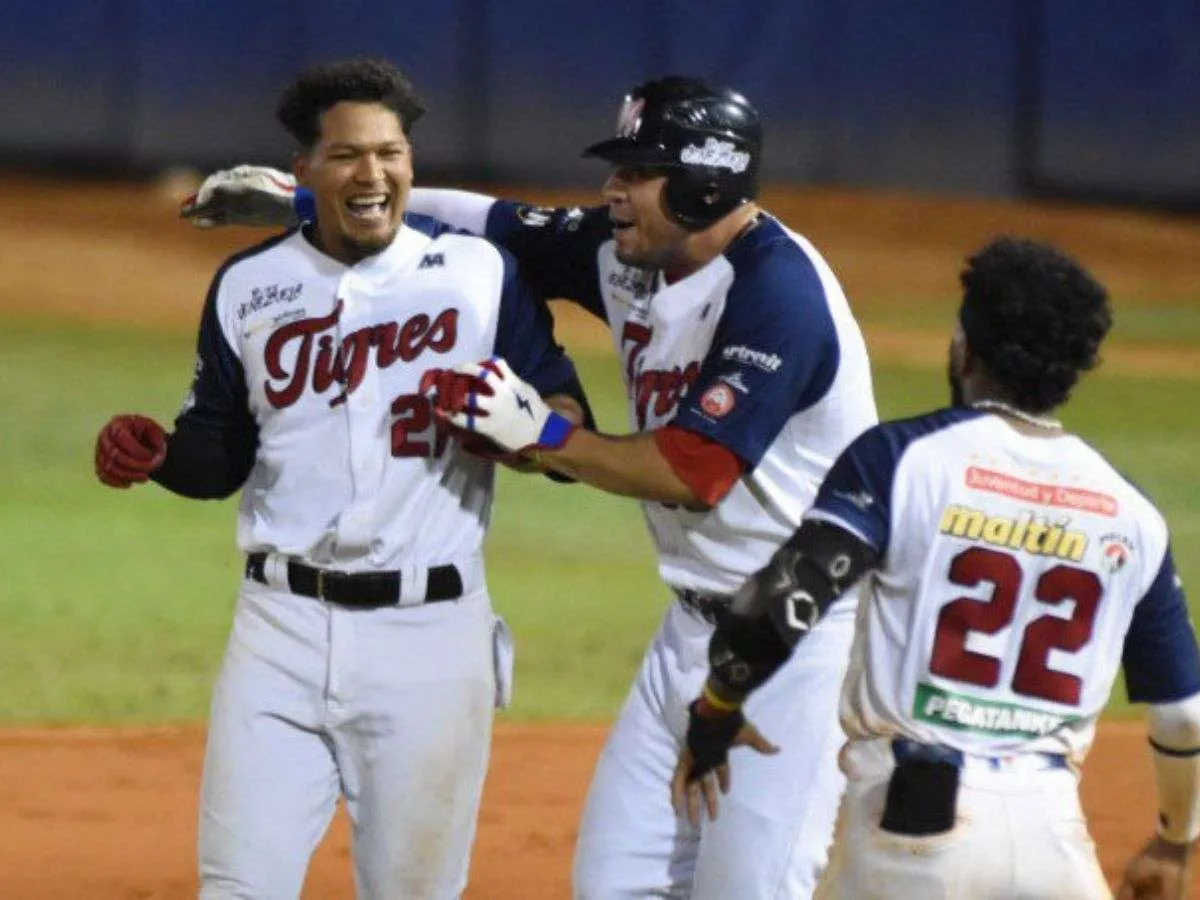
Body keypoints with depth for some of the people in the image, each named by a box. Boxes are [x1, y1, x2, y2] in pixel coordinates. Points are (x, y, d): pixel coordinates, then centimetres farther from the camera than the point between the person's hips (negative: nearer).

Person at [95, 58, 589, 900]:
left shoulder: (480, 271, 2)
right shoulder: (248, 286, 7)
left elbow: (571, 429, 2)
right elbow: (220, 457, 14)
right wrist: (154, 454, -7)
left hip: (431, 631, -1)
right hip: (283, 626, 1)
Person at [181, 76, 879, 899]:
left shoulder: (778, 290, -21)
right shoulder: (627, 253, 4)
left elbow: (695, 472, -26)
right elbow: (484, 222, 13)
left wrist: (542, 436, -21)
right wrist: (304, 201, 11)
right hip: (694, 624, 9)